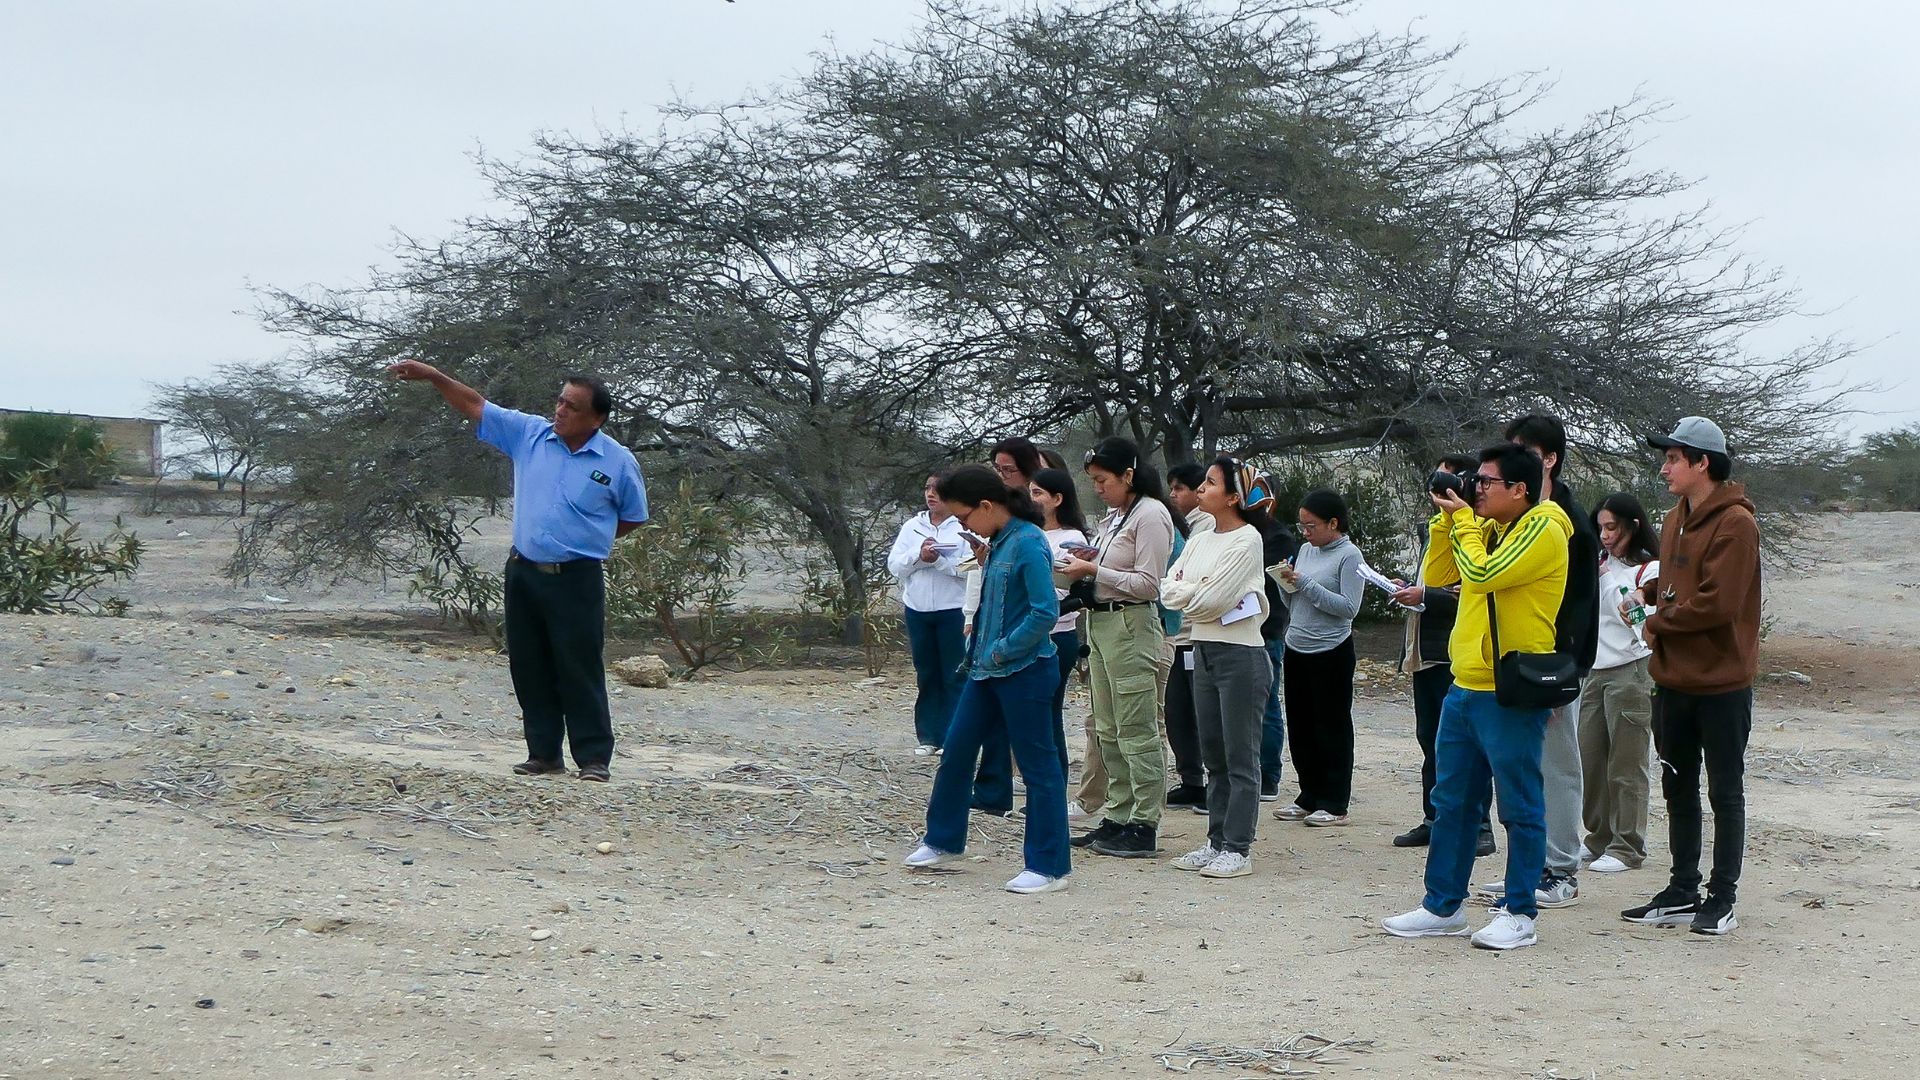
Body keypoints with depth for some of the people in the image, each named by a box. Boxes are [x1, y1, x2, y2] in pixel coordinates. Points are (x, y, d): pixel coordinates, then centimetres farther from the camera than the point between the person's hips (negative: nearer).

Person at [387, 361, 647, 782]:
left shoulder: (618, 462, -6)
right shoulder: (529, 434, 2)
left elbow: (633, 517, 7)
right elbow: (475, 406, 4)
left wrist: (586, 539, 3)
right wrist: (432, 375, -5)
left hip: (576, 579, -4)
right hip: (524, 573, 4)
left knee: (580, 669, -6)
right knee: (529, 668, 8)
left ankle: (594, 758, 0)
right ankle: (544, 753, 17)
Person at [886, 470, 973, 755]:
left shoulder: (964, 527, -3)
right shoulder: (912, 526, 10)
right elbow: (894, 566, 4)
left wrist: (938, 560, -22)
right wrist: (918, 556, -13)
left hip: (953, 611, -5)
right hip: (917, 610, 5)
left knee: (954, 677, -2)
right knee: (926, 676, 10)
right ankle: (928, 736, 16)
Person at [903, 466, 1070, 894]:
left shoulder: (1028, 545, -18)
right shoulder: (998, 543, 9)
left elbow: (1045, 612, -24)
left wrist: (1003, 650, -17)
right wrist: (978, 650, 10)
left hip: (1024, 671, -10)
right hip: (988, 668, 10)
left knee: (1038, 766, -1)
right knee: (956, 749, 16)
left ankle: (1049, 867, 6)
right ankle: (943, 841, 32)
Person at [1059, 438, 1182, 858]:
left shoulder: (1151, 515, -12)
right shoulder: (1114, 516, 16)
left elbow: (1147, 584, -16)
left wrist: (1094, 571, -14)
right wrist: (1085, 563, 5)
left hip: (1131, 625, -10)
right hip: (1100, 623, 10)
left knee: (1137, 731, -6)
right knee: (1107, 731, 12)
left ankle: (1144, 827, -3)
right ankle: (1118, 817, 19)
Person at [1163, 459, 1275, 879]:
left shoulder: (1247, 540, -12)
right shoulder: (1199, 541, 12)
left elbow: (1213, 601, -19)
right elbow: (1169, 589, 5)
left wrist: (1186, 593, -2)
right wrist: (1200, 591, -11)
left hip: (1241, 655, -8)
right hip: (1204, 652, 9)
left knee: (1240, 757, -2)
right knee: (1213, 754, 13)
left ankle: (1238, 848, 1)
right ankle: (1217, 841, 20)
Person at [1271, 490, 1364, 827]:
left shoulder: (1349, 555, -9)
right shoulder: (1306, 550, 10)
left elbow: (1349, 607, -17)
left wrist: (1306, 584, -18)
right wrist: (1287, 584, -5)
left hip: (1331, 652, -7)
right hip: (1297, 648, 7)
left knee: (1332, 729, 1)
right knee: (1300, 727, 12)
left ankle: (1334, 804, 7)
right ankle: (1309, 798, 22)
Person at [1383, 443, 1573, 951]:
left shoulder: (1543, 529, -12)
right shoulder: (1487, 528, 14)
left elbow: (1481, 574, -22)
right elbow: (1437, 575, 17)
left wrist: (1462, 520, -8)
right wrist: (1447, 517, 8)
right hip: (1465, 687, 9)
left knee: (1520, 808, 1)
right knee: (1452, 802, 13)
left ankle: (1519, 913, 8)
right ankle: (1442, 906, 21)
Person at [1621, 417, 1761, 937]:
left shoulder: (1735, 523, -16)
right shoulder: (1675, 520, 11)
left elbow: (1718, 602, -22)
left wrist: (1658, 622, -11)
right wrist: (1649, 591, 1)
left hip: (1722, 682, -8)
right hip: (1674, 679, 8)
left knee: (1726, 794, 3)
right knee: (1678, 790, 13)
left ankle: (1722, 899, 10)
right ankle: (1683, 892, 22)